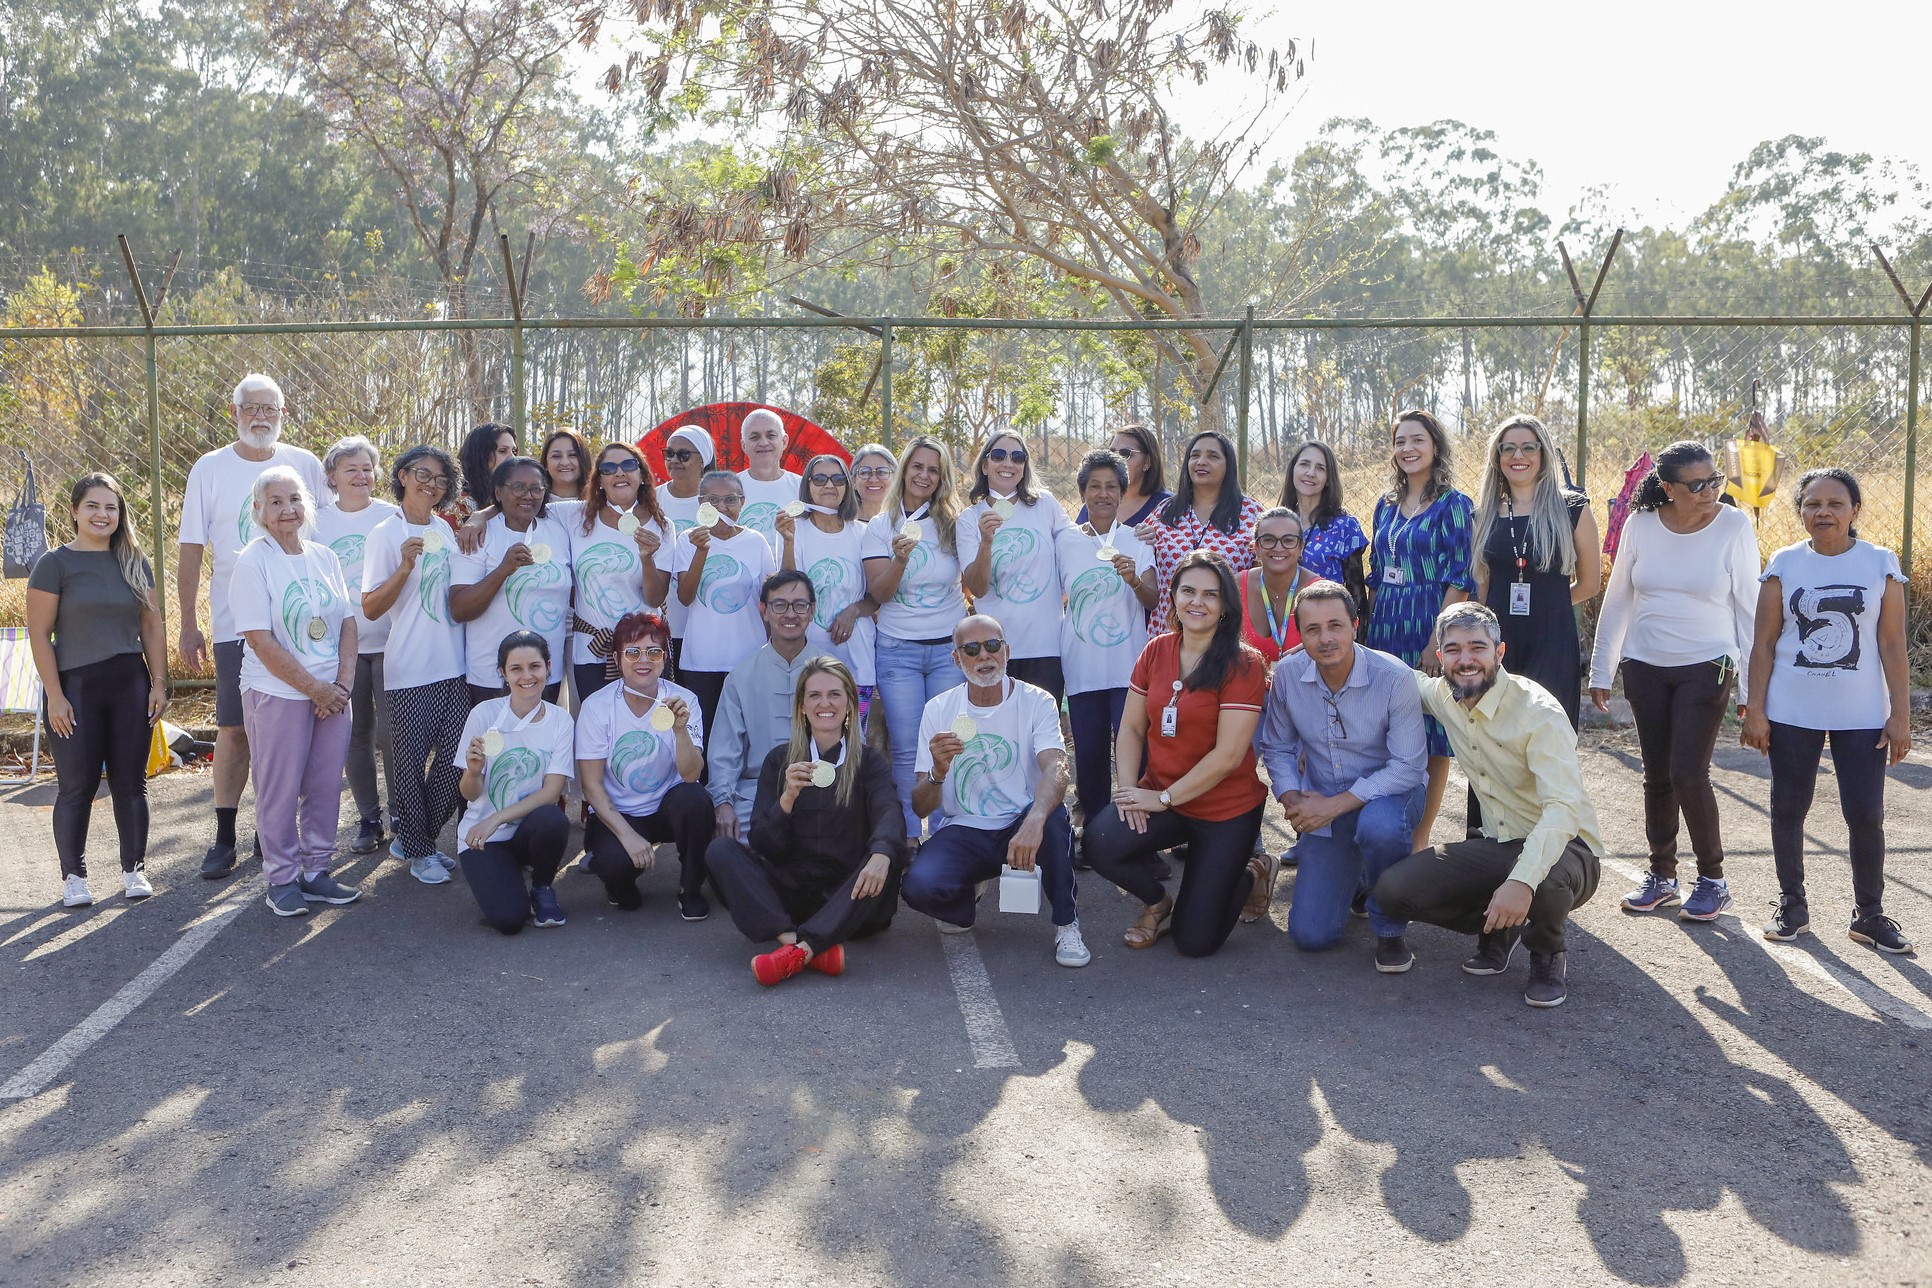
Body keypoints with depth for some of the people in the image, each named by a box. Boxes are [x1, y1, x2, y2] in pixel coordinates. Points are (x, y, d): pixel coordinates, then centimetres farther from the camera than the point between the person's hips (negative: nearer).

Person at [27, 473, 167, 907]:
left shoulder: (134, 562, 8)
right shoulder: (55, 563, -4)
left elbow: (153, 627, 10)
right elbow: (39, 634, -6)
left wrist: (159, 683, 4)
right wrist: (54, 695, -11)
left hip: (130, 686, 3)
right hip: (75, 688, -3)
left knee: (131, 782, 7)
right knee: (77, 786, 3)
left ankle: (134, 869, 18)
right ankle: (73, 875, 17)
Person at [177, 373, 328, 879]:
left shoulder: (306, 466, 5)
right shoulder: (210, 469, 2)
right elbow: (190, 549, 2)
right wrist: (188, 625, -1)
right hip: (236, 623, -1)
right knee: (233, 729, 0)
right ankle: (224, 838, 9)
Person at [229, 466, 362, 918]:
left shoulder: (325, 557, 8)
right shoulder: (253, 562, -8)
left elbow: (348, 623, 10)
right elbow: (260, 640, -13)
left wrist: (343, 683, -4)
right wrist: (314, 688, -14)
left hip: (332, 694, 5)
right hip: (277, 694, -5)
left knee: (326, 785, 9)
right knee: (280, 791, 3)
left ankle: (316, 871, 22)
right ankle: (282, 880, 15)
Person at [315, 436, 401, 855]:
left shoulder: (392, 516, 0)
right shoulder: (319, 522, 4)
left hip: (388, 641, -2)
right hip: (341, 644, 2)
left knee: (390, 732, -4)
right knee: (356, 734, 8)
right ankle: (368, 818, 20)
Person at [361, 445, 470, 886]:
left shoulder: (444, 530, 12)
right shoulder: (385, 534, -6)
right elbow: (371, 608, -11)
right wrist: (405, 567, -23)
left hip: (454, 667, 6)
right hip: (411, 670, -6)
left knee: (454, 760, 7)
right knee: (411, 763, 3)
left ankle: (420, 839, 23)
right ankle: (417, 850, 17)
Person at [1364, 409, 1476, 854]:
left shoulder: (1453, 505, -5)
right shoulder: (1387, 505, 13)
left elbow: (1459, 582, -11)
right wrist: (1368, 633, 10)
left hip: (1428, 631, -6)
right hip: (1385, 631, 6)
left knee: (1431, 735, 0)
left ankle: (1420, 837, 8)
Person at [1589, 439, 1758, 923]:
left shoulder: (1735, 528, -8)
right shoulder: (1641, 525, -3)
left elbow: (1748, 609, -2)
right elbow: (1617, 601, 6)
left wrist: (1753, 686, -3)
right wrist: (1601, 670, 7)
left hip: (1707, 666, -3)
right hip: (1645, 666, 3)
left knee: (1688, 773, -9)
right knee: (1656, 774, 9)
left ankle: (1712, 879, 10)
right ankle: (1661, 876, 22)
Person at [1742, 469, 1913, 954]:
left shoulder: (1881, 564, 0)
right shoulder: (1784, 564, 1)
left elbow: (1892, 646, 0)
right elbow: (1764, 643, 2)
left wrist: (1901, 714, -4)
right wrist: (1755, 709, -3)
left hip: (1862, 714, -1)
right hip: (1791, 713, 1)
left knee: (1866, 815, 0)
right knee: (1788, 810, 7)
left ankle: (1870, 914, 16)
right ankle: (1792, 905, 22)